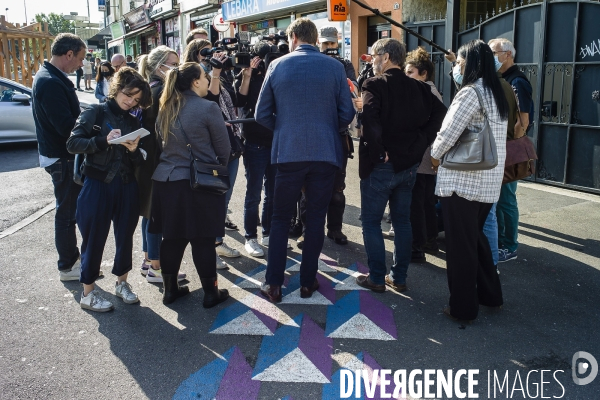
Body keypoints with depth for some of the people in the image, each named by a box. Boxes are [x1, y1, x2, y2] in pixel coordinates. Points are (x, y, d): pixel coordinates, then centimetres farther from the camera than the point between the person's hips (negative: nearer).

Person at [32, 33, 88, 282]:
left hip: (63, 155, 10)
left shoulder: (50, 77, 9)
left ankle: (71, 258, 34)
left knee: (69, 209, 20)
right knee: (67, 212, 3)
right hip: (63, 158, -10)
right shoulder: (51, 83, -24)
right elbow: (67, 126, -28)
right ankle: (67, 266, 18)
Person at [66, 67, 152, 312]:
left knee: (125, 236, 11)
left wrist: (134, 150, -13)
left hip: (127, 188, 5)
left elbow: (138, 162, 9)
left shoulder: (133, 122, 10)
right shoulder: (95, 113, -4)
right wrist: (103, 140, -26)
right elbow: (72, 144, -13)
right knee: (94, 239, 3)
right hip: (97, 186, -5)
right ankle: (88, 293, 16)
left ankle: (121, 282, 31)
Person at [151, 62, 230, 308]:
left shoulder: (166, 108, 8)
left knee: (172, 237, 14)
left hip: (165, 179, 6)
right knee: (203, 239, 3)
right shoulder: (208, 108, -11)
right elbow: (223, 148, -4)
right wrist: (219, 169, 15)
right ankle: (210, 293, 15)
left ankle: (170, 289, 24)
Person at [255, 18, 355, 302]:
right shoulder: (334, 66, 1)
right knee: (316, 218, 12)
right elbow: (347, 114, 1)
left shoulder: (277, 66, 0)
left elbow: (262, 115, 2)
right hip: (326, 152, 1)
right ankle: (308, 281, 19)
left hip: (288, 152, 0)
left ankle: (273, 284, 11)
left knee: (280, 218, 11)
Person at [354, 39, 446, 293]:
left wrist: (378, 151, -18)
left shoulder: (375, 85, -12)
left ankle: (377, 278, 12)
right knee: (402, 221, 15)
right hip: (409, 164, 6)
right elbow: (440, 112, -2)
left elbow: (370, 118, -27)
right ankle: (399, 277, 23)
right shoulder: (418, 88, 6)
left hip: (381, 165, -6)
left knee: (371, 222, 7)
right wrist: (421, 141, 0)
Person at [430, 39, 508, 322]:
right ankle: (490, 294, 32)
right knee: (476, 237, 22)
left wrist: (435, 156, 2)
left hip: (463, 179, -9)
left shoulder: (470, 93, -15)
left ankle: (463, 307, 11)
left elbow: (448, 133, -17)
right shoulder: (497, 94, 12)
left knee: (460, 244, 1)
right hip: (489, 180, 9)